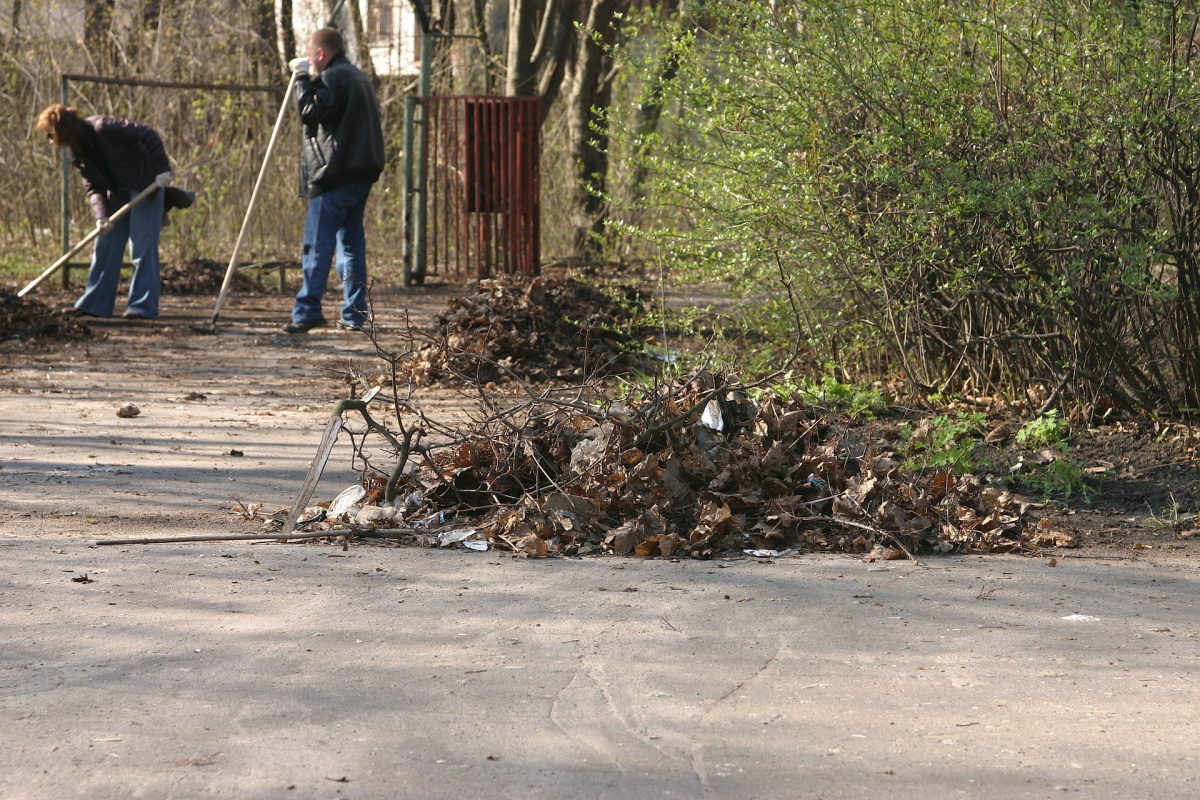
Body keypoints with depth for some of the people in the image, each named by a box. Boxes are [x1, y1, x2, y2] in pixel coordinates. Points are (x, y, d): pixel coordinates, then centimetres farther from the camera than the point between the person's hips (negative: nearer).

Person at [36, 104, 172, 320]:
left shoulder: (103, 128, -25)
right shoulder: (77, 152, -1)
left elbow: (148, 135, -23)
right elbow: (93, 186, 0)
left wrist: (162, 169, -24)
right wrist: (101, 215, -16)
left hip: (146, 184, -8)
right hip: (118, 192, 8)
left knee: (142, 246, -10)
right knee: (105, 244, 7)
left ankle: (143, 306, -7)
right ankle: (94, 304, 12)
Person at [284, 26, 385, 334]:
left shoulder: (334, 77, -10)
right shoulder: (359, 77, 20)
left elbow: (311, 112, -17)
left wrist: (304, 79, -7)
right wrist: (309, 78, 19)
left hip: (335, 173, -9)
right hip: (362, 172, 9)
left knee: (318, 245, -9)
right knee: (351, 242, 10)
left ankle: (307, 311, -13)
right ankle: (354, 314, 8)